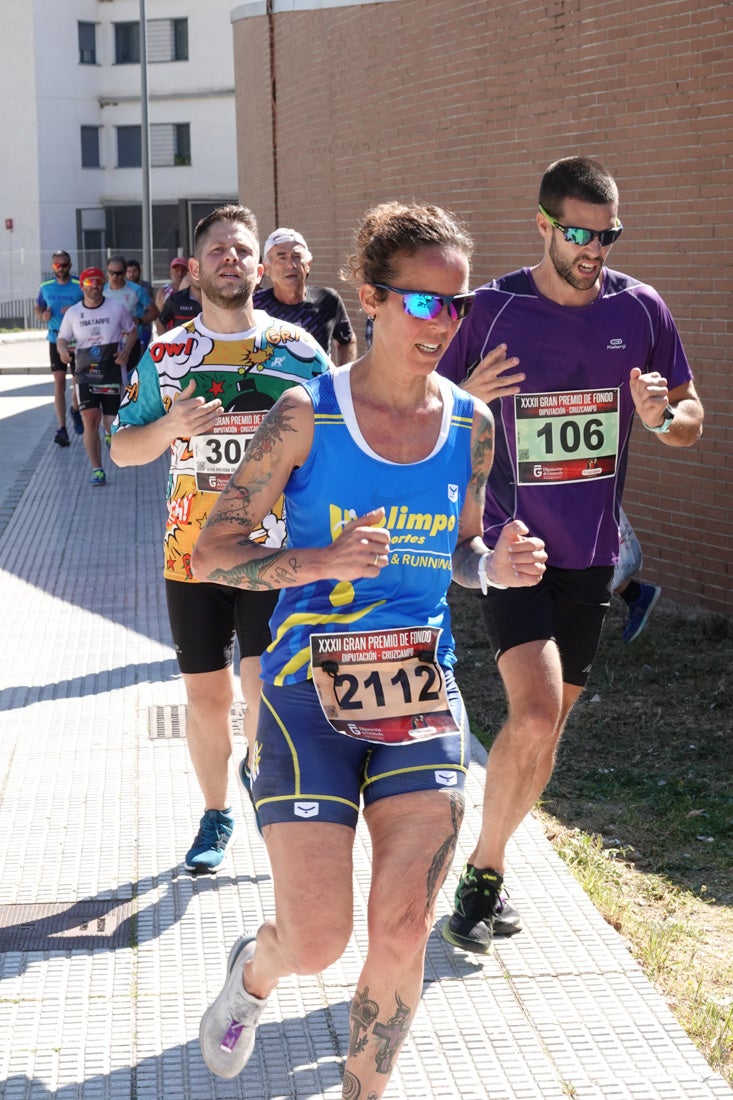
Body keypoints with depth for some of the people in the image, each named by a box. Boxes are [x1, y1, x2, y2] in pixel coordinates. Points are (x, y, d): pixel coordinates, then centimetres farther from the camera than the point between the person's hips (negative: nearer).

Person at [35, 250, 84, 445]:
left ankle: (75, 409, 40)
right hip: (56, 339, 1)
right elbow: (37, 308, 17)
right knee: (59, 382, -7)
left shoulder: (80, 286, -5)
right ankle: (62, 428, -9)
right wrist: (43, 315, -6)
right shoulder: (46, 288, 4)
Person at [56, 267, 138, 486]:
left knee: (112, 425, 0)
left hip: (112, 373, -1)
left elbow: (132, 331, 10)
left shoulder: (117, 308, -1)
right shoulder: (73, 313, 2)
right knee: (90, 421, -10)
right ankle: (97, 469, -1)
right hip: (85, 375, 1)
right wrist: (63, 350, -14)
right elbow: (62, 338, 9)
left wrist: (126, 351, -9)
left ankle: (111, 433, 40)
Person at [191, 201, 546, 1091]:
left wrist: (497, 565, -5)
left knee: (402, 933, -2)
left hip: (423, 698, 4)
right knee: (316, 941, -3)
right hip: (310, 694, -3)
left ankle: (363, 1092, 21)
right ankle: (253, 972, 35)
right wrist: (319, 561, -23)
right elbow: (211, 554, -7)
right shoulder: (307, 414, -9)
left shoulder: (471, 423, 4)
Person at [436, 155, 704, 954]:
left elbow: (691, 417, 7)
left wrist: (663, 418, -16)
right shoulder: (492, 309, -9)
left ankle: (488, 865, 30)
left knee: (548, 724, 12)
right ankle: (483, 872, 0)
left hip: (591, 555, 4)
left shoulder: (640, 310, -2)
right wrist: (466, 400, -24)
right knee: (535, 711, -19)